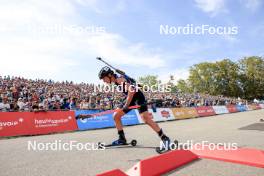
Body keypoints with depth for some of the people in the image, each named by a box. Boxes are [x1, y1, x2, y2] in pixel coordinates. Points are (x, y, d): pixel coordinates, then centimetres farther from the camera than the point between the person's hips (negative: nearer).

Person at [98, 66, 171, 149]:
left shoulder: (119, 79, -18)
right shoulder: (116, 80, 11)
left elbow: (131, 90, -30)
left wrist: (126, 105, -28)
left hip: (138, 97, -10)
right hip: (131, 99, 10)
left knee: (146, 119, -21)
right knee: (116, 116, 6)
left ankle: (164, 138, -10)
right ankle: (122, 139, 14)